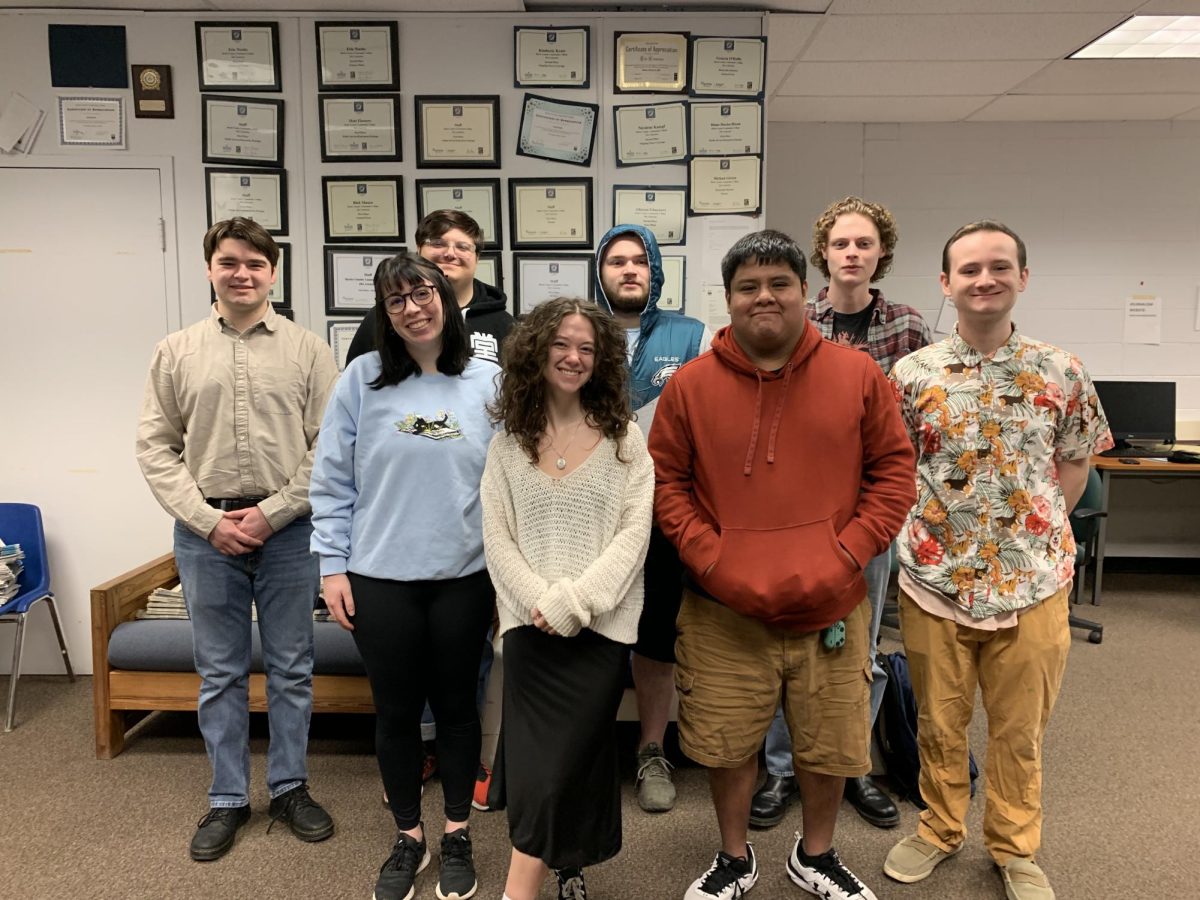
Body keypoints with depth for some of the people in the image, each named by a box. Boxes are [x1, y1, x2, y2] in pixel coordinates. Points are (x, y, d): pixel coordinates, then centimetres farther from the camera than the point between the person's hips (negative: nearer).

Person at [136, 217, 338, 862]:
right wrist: (208, 519, -7)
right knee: (219, 673, 11)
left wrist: (271, 514, -11)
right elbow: (155, 447, 3)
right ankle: (227, 798, 27)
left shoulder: (308, 350, 0)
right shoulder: (176, 352, 5)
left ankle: (290, 787, 27)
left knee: (291, 668, 10)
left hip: (288, 530, -1)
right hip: (205, 530, 1)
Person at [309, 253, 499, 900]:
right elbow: (332, 482, 0)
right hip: (380, 578, 0)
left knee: (456, 705, 14)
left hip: (463, 577, 0)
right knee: (395, 711, 12)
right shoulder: (363, 379, -2)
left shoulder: (488, 382, -1)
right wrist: (332, 566, -3)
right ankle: (408, 838, 34)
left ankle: (457, 835, 34)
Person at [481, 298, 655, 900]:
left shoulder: (623, 438, 1)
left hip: (599, 625, -1)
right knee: (536, 765, 1)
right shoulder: (509, 442, 7)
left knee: (560, 766, -2)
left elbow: (634, 533, -6)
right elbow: (496, 537, 2)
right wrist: (539, 600, -12)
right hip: (529, 624, 2)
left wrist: (571, 602, -14)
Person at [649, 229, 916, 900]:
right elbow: (667, 481, 1)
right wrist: (712, 560, -10)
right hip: (723, 610, 0)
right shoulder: (691, 385, -1)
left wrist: (847, 554, -8)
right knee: (727, 743, 12)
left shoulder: (858, 375, 1)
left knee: (831, 743, 15)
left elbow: (894, 470, 3)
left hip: (831, 605, 1)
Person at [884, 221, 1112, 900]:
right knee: (939, 721, 14)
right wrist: (927, 526, -3)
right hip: (935, 576, 0)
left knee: (1021, 726, 14)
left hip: (1033, 579, 1)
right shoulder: (913, 374, -4)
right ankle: (941, 829, 36)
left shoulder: (1061, 373, -2)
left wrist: (1036, 533, 2)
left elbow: (1073, 465, 8)